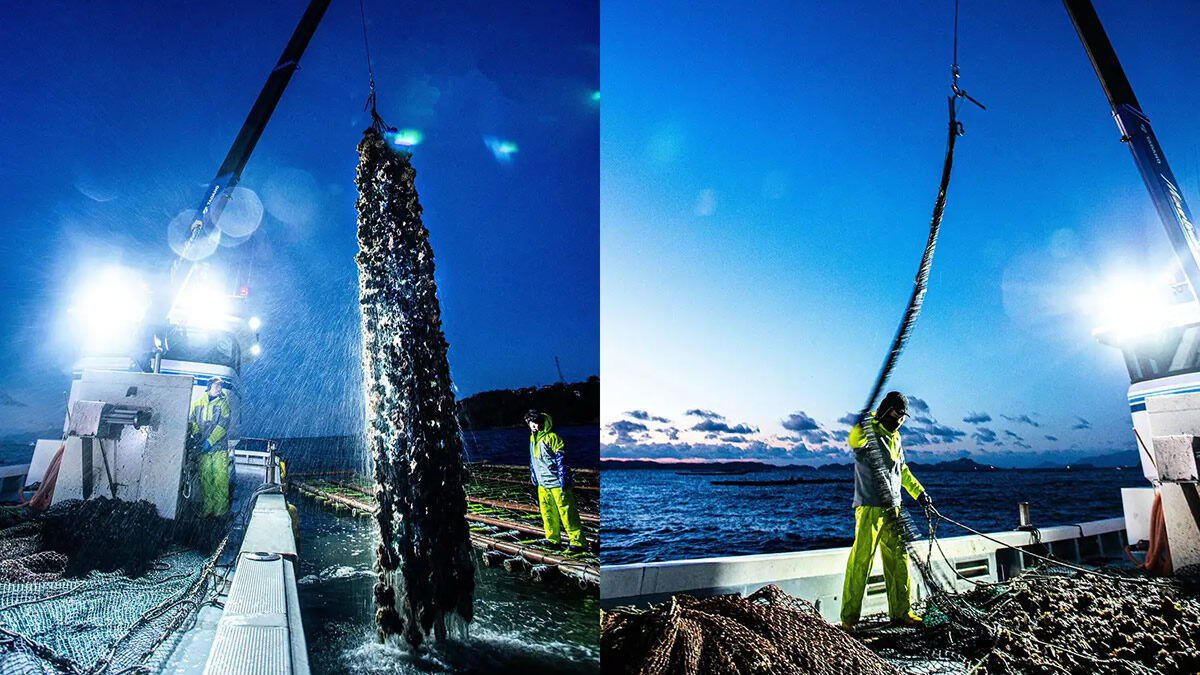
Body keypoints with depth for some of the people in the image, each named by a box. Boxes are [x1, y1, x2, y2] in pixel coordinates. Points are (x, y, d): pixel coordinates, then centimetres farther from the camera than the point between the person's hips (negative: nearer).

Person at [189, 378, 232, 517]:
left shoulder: (223, 403, 4)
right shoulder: (198, 403, 14)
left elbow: (223, 424, -5)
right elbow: (191, 420, 11)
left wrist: (210, 441, -14)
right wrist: (196, 433, -8)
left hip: (219, 445, -3)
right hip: (202, 448, 3)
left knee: (220, 478, -7)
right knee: (205, 478, 4)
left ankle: (220, 508, -3)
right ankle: (207, 507, 11)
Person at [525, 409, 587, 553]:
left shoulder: (551, 437, -13)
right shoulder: (533, 438, 13)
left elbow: (561, 458, -16)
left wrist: (563, 478, -18)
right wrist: (533, 475, 28)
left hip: (557, 482, -8)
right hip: (543, 483, 8)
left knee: (566, 512, -7)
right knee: (547, 512, 13)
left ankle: (577, 541, -4)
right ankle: (553, 539, 26)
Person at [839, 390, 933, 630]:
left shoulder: (895, 437, 17)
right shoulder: (867, 433, -8)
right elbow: (854, 440, -34)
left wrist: (918, 492, 29)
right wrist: (866, 422, -50)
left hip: (892, 509, 8)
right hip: (869, 508, -8)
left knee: (898, 560, 11)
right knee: (861, 561, -8)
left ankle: (900, 612, 25)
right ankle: (849, 617, -2)